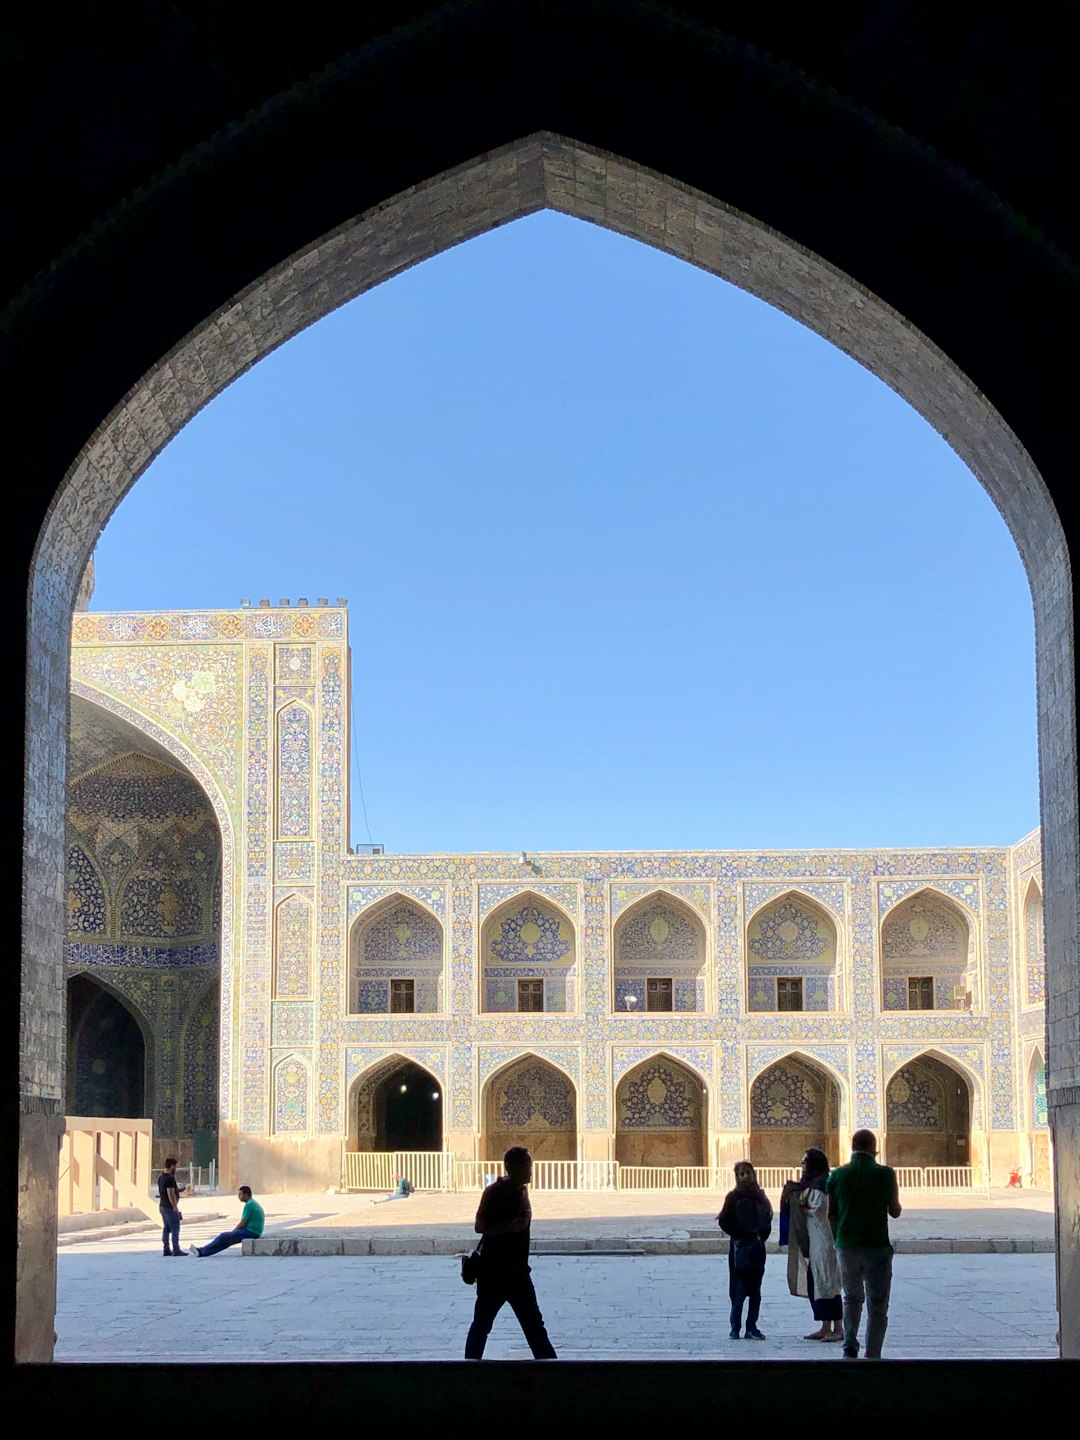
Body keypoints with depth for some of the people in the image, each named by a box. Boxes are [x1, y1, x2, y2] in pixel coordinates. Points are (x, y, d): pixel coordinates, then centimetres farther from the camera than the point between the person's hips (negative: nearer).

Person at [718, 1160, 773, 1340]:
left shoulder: (759, 1196, 12)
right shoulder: (734, 1197, -3)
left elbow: (767, 1218, 17)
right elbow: (724, 1222, -7)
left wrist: (762, 1235, 2)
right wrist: (742, 1236, -7)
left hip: (757, 1249, 5)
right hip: (740, 1249, -5)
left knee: (755, 1291, 5)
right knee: (739, 1290, -5)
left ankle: (751, 1327, 11)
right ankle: (735, 1328, 2)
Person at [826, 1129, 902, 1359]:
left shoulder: (837, 1175, 0)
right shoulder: (885, 1174, -6)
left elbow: (831, 1214, 4)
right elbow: (895, 1212, 4)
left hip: (847, 1246, 2)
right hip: (877, 1246, -2)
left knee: (852, 1298, 20)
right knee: (877, 1306, 7)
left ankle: (850, 1347, 3)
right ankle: (872, 1356, 4)